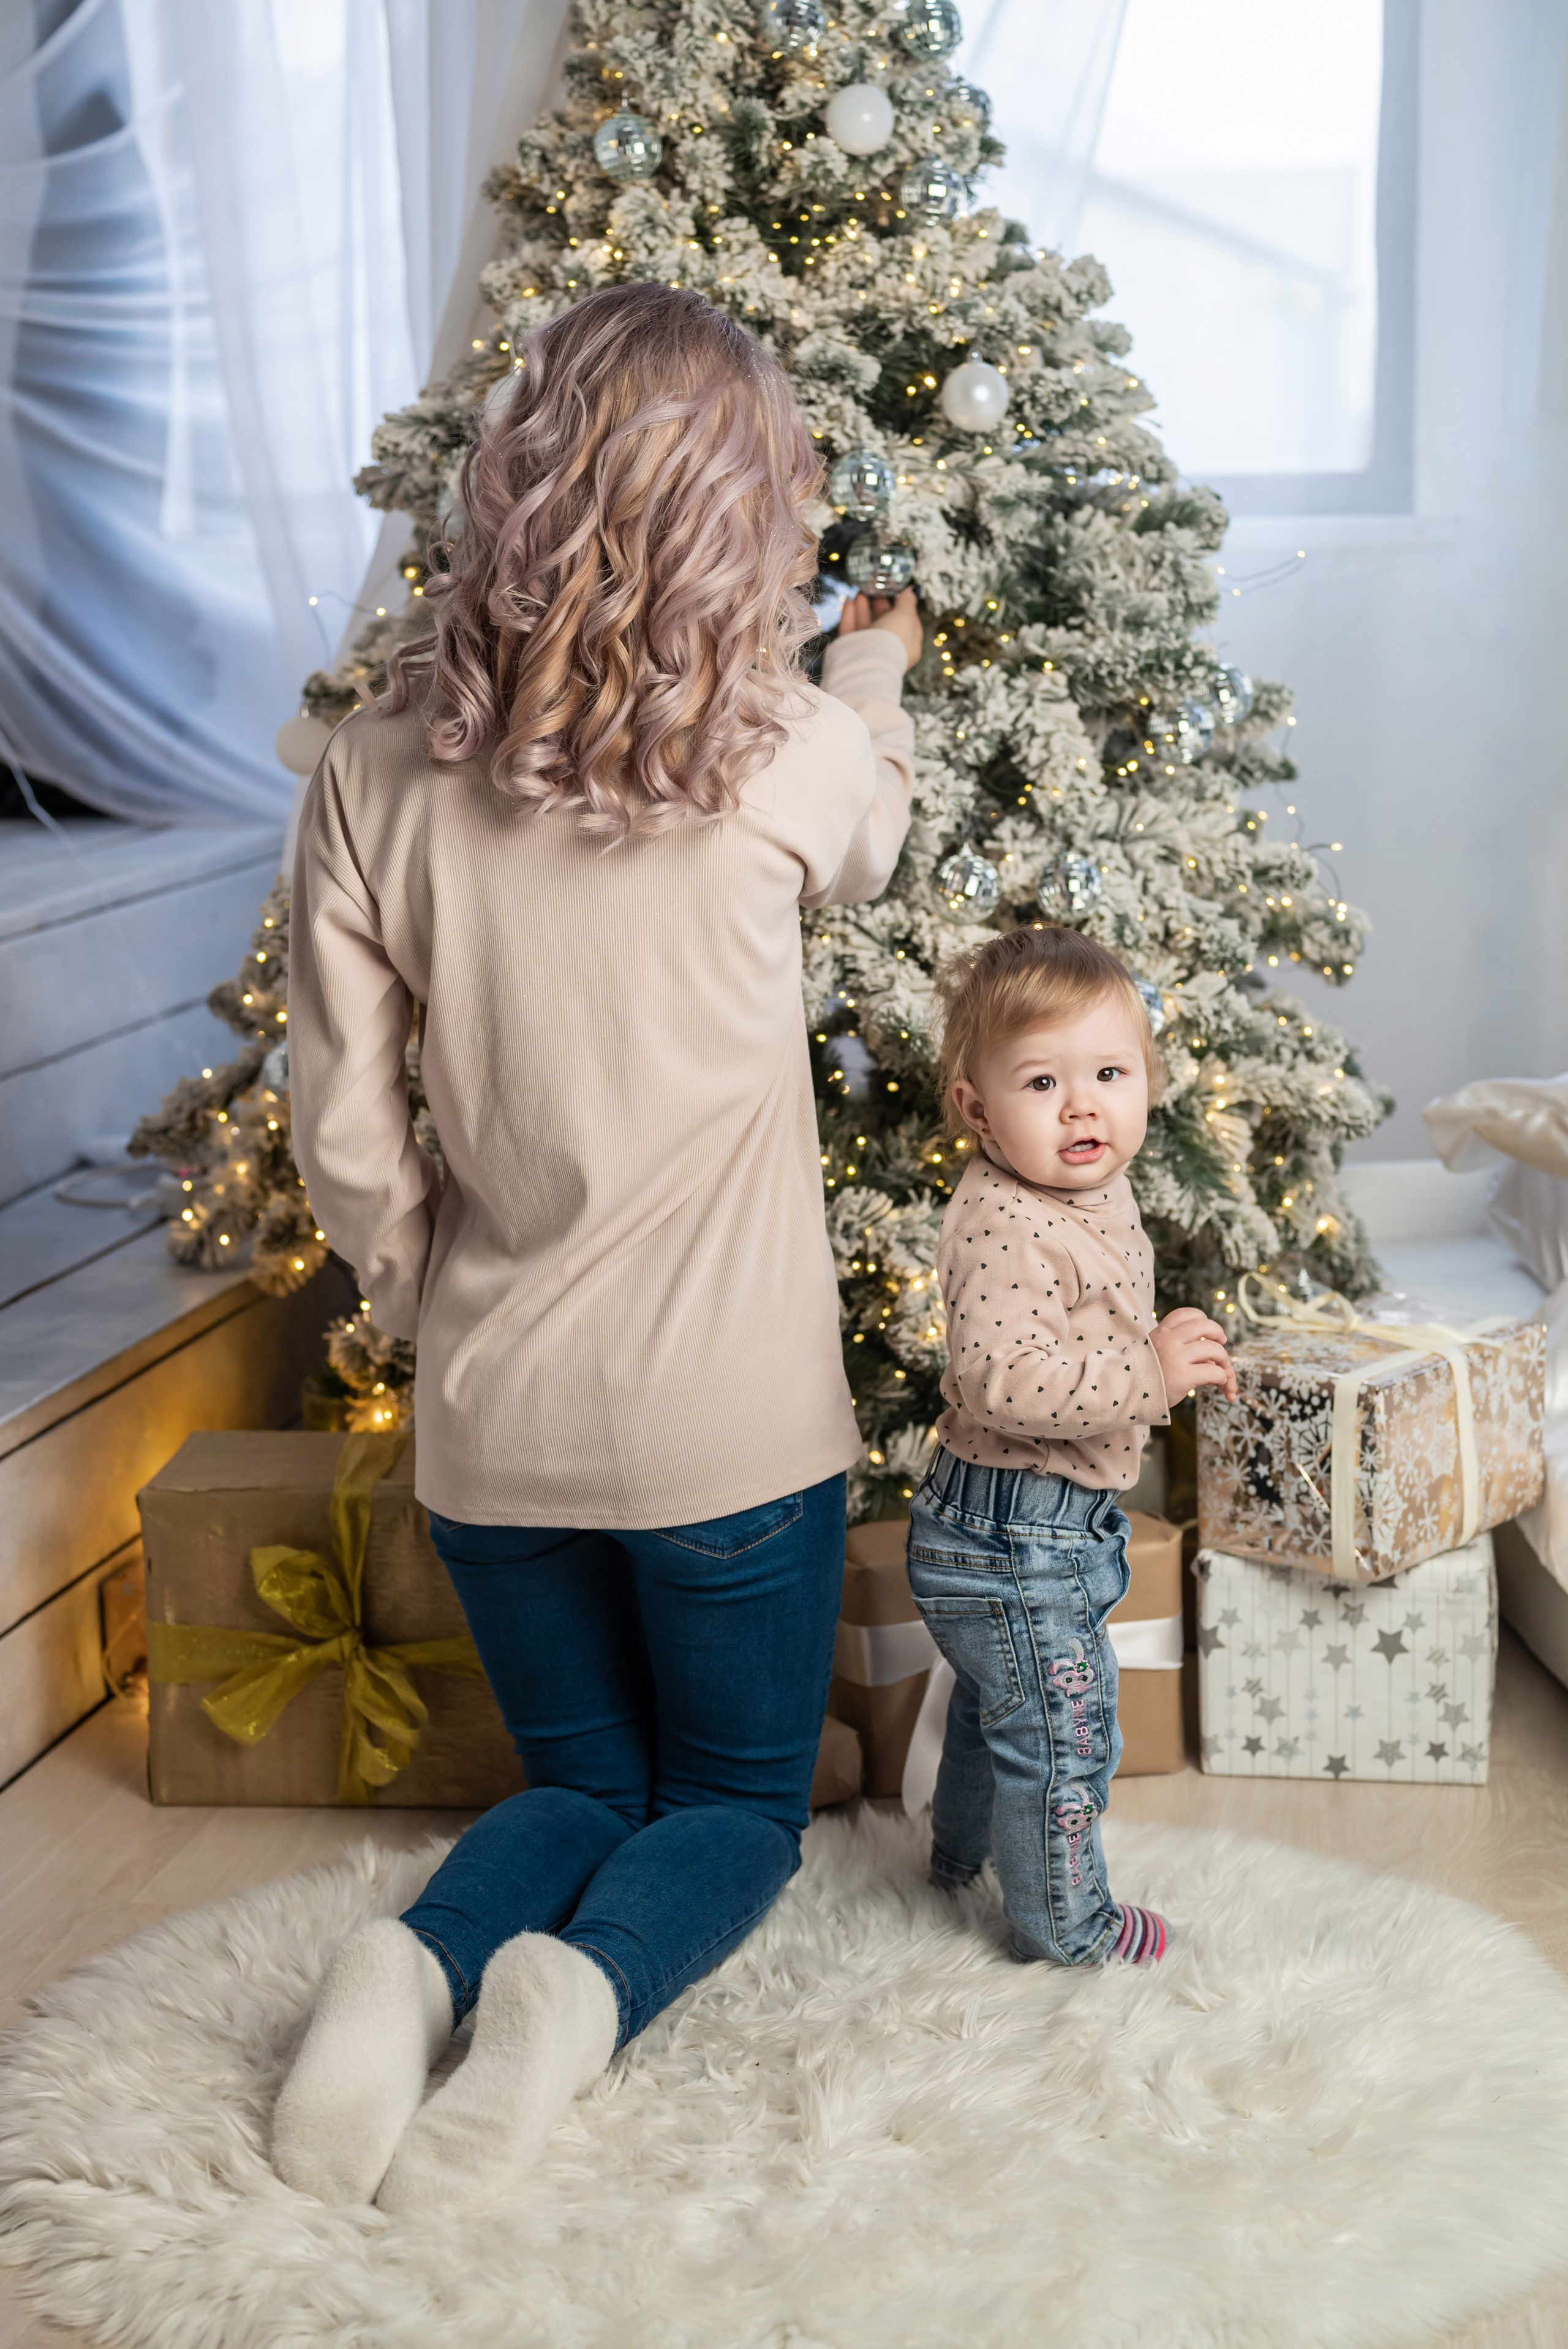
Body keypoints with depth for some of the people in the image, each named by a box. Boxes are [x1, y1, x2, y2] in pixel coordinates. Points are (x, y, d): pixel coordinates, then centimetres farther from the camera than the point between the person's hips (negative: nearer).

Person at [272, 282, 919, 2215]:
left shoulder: (377, 775, -9)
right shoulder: (782, 754, -14)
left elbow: (343, 1134, -5)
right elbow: (871, 838, 12)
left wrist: (427, 1299, 13)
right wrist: (877, 668, 32)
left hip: (492, 1415, 3)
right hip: (731, 1417, -2)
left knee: (581, 1780, 24)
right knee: (740, 1799, 20)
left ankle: (415, 1969, -7)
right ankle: (584, 1987, -12)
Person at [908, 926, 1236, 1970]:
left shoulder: (1094, 1194, 4)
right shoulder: (1004, 1229, -29)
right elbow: (1003, 1380, -39)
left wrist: (1170, 1352, 8)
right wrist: (1147, 1371, -36)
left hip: (1043, 1526, 11)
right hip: (1017, 1538, -11)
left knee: (996, 1702, 30)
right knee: (1064, 1728, 5)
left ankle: (963, 1849, 53)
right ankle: (1066, 1925, 25)